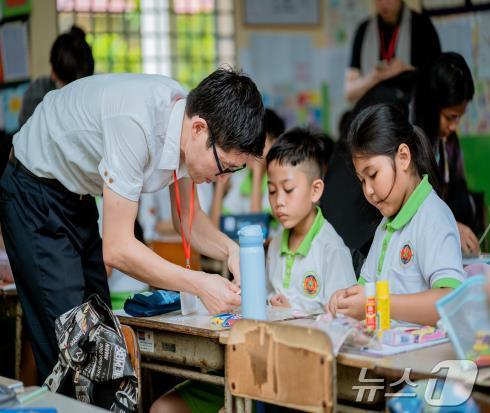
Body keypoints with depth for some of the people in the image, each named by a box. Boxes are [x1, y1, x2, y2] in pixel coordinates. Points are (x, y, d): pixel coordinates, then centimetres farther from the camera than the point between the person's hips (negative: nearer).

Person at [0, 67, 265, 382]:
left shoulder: (188, 113, -12)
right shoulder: (137, 123, -37)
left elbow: (188, 217, 3)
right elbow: (117, 248, -32)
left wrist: (231, 250, -15)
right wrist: (199, 284, -31)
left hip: (77, 198, 8)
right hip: (34, 193, -8)